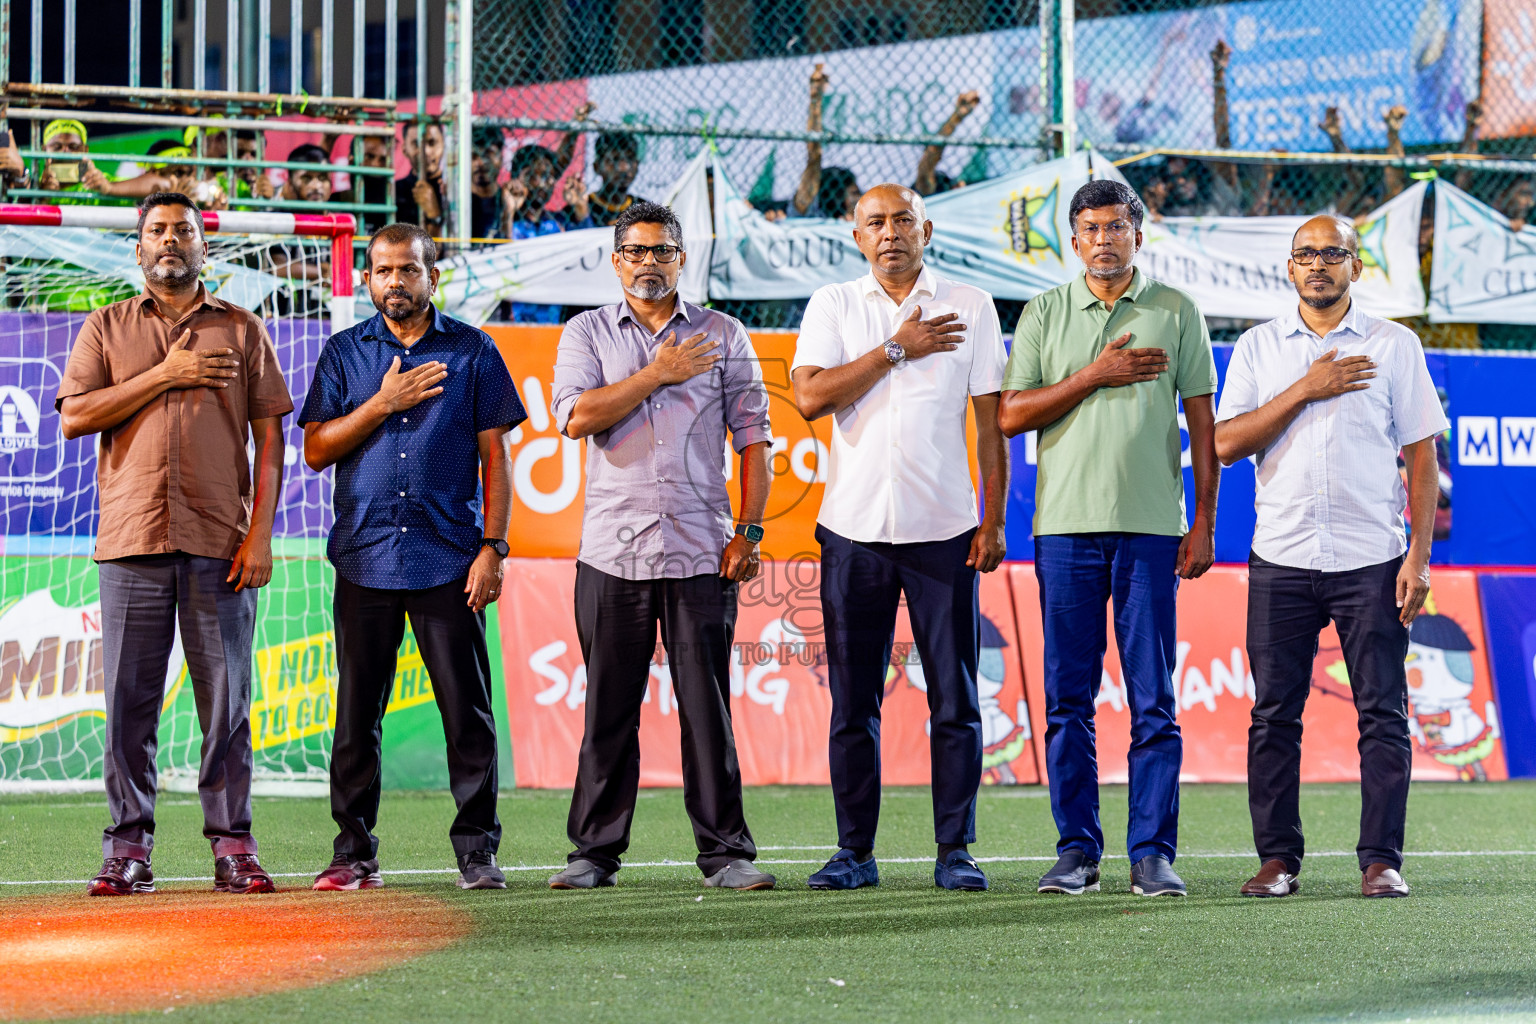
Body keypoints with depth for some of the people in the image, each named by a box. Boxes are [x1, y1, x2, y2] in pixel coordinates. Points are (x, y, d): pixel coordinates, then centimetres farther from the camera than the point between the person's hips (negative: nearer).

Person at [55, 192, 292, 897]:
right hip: (132, 540, 0)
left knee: (226, 698, -2)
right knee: (130, 698, -2)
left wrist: (261, 533, -3)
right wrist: (164, 377, -6)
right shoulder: (106, 329, 13)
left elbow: (269, 435, 8)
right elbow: (74, 416, 0)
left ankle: (232, 846, 2)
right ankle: (128, 849, 2)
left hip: (220, 543, 0)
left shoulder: (242, 330, 13)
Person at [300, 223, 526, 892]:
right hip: (365, 556, 1)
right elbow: (316, 450, 5)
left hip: (450, 560, -1)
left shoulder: (472, 352, 7)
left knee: (468, 710, -3)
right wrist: (384, 403, -7)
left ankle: (477, 852, 3)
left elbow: (495, 455, 5)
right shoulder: (345, 353, 11)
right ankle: (354, 854, 9)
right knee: (358, 712, 3)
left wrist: (492, 547, -4)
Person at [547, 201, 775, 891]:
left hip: (701, 551, 0)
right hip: (612, 551, 0)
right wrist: (657, 375, -7)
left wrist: (748, 529, -2)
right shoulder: (587, 334, 10)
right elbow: (576, 417, -6)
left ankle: (725, 852, 2)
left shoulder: (723, 336, 11)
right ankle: (595, 852, 9)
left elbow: (753, 435, 7)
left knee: (707, 706, -2)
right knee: (609, 710, 2)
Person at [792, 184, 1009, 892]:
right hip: (854, 529, 1)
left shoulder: (970, 308, 6)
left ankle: (955, 851, 5)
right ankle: (855, 852, 9)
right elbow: (810, 396, -7)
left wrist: (994, 522, -1)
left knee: (955, 701, -1)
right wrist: (896, 349, -8)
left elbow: (991, 423, 6)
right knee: (852, 702, 3)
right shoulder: (832, 308, 8)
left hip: (944, 531, 0)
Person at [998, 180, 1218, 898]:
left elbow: (1202, 422, 8)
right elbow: (1011, 415, 1)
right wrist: (1095, 375, -8)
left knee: (1153, 699, -2)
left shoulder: (1177, 313, 8)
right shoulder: (1044, 314, 10)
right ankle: (1076, 849, 8)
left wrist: (1204, 524, 1)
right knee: (1069, 698, 2)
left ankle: (1152, 852, 1)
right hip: (1065, 521, 1)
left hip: (1151, 527, -1)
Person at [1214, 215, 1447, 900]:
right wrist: (1305, 390, -9)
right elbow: (1226, 443, 0)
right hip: (1280, 560, 1)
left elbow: (1421, 456, 4)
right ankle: (1277, 856, 7)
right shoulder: (1258, 348, 10)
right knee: (1274, 714, 1)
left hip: (1372, 560, -1)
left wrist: (1419, 555, -4)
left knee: (1383, 713, -3)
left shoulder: (1395, 346, 6)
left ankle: (1382, 859, 1)